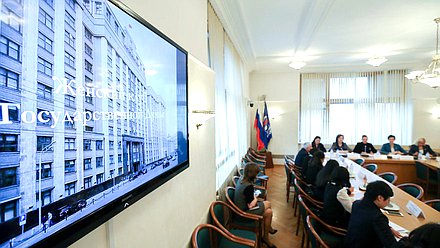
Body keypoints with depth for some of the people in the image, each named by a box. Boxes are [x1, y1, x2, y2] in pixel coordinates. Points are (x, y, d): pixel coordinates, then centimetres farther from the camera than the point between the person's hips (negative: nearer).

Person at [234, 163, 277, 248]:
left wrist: (253, 196, 1)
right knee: (268, 204, 5)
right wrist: (255, 199, -7)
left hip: (241, 207, 8)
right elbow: (250, 205, -25)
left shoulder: (241, 179, -2)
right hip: (245, 211, -8)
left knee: (268, 212, 8)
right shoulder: (249, 186, -29)